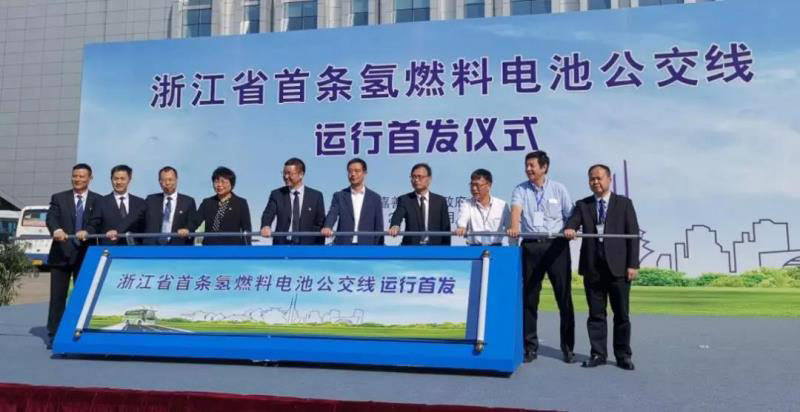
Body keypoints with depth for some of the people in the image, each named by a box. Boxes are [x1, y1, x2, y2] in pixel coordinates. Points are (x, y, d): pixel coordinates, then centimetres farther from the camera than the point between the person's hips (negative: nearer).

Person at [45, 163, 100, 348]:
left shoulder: (98, 200, 5)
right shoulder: (59, 198, 6)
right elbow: (51, 218, -9)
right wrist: (56, 230, -30)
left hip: (86, 255, 0)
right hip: (61, 254, 0)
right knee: (57, 297, 3)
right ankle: (53, 335, 9)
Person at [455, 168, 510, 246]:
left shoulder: (502, 205, 7)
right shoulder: (467, 205, 5)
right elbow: (462, 218, -14)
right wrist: (461, 228, -35)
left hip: (496, 247, 0)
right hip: (474, 247, 0)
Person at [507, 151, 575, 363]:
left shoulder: (558, 189, 7)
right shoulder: (520, 190, 7)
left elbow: (571, 216, 6)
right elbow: (516, 208, -12)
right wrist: (514, 226, -31)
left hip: (556, 245, -1)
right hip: (530, 246, 1)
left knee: (564, 296, 1)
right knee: (529, 297, 5)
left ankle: (568, 347, 11)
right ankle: (530, 346, 14)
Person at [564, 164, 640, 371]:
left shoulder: (624, 203, 7)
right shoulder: (582, 205, 12)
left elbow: (633, 235, 3)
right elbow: (572, 222, -2)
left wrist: (633, 264, -5)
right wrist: (569, 229, -28)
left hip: (618, 267, -1)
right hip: (592, 268, 2)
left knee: (622, 314, 4)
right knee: (596, 314, 6)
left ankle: (623, 355, 14)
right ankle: (598, 354, 13)